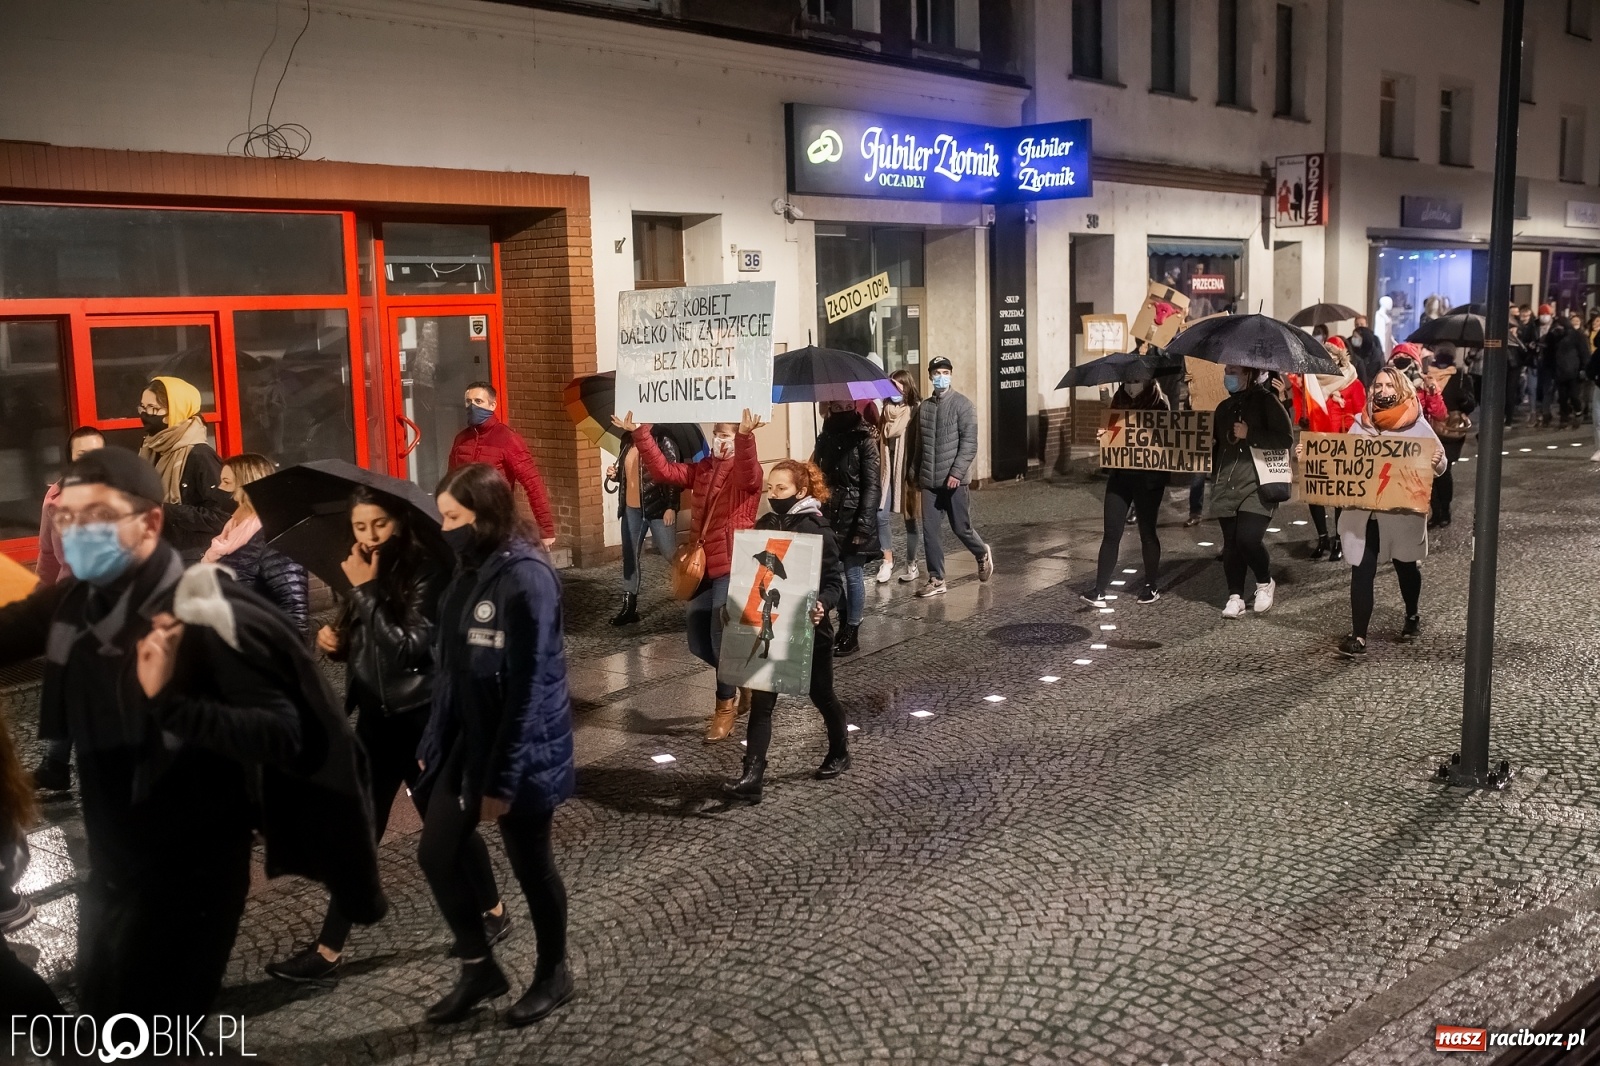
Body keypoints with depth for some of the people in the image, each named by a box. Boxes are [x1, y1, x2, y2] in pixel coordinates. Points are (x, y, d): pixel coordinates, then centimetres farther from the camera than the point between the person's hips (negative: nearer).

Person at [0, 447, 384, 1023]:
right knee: (99, 1016, 25)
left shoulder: (205, 615, -23)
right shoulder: (70, 605, -2)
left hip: (190, 871, -7)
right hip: (110, 862, 7)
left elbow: (284, 736, -30)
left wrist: (171, 699, -40)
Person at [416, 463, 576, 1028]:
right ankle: (479, 967, 31)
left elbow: (528, 686, -22)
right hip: (465, 740, 8)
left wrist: (502, 779, -21)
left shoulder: (526, 577, -21)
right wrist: (434, 742, 12)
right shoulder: (471, 570, 5)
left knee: (531, 865, 9)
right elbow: (450, 665, 12)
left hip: (518, 751, -8)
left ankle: (553, 975, 31)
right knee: (437, 854, 12)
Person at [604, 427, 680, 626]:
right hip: (631, 509, 7)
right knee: (629, 557, 10)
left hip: (658, 508, -7)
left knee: (671, 555, -4)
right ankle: (629, 607, 18)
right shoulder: (628, 440, 11)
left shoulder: (663, 441, -9)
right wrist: (614, 474, 1)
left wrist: (671, 507, -18)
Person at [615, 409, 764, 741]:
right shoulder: (701, 469, 12)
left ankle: (726, 705, 14)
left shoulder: (746, 472, -10)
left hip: (732, 568, -7)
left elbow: (749, 474, -34)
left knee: (721, 639, -4)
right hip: (703, 567, 8)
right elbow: (664, 470, 3)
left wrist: (746, 437, -54)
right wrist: (640, 434, -8)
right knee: (699, 642, 13)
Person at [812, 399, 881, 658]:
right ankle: (843, 625, 24)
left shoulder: (864, 439, -10)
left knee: (853, 575, 2)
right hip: (828, 517, 6)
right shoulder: (826, 436, 8)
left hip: (853, 518, -6)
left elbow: (872, 486, -13)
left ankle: (852, 633, 13)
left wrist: (863, 526, -19)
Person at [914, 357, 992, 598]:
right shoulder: (924, 407, 9)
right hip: (929, 480, 4)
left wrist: (957, 472, -19)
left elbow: (969, 442, -12)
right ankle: (936, 580, 10)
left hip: (953, 479, -4)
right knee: (930, 530, 2)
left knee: (961, 528, 5)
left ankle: (982, 554, 35)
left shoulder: (962, 404, -6)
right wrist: (917, 474, 14)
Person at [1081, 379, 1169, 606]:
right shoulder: (1119, 402, 7)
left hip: (1148, 478, -4)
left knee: (1147, 532, 7)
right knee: (1111, 532, -1)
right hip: (1120, 475, 4)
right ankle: (1100, 590, -1)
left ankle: (1151, 586, 23)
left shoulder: (1158, 405, -5)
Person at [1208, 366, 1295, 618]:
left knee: (1249, 538, -16)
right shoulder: (1224, 407, 16)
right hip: (1227, 487, 6)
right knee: (1231, 542, 4)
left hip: (1258, 485, -6)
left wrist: (1250, 434, -16)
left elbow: (1286, 437, -13)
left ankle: (1265, 583, 10)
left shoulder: (1266, 401, -4)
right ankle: (1235, 597, 12)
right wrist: (1215, 474, 12)